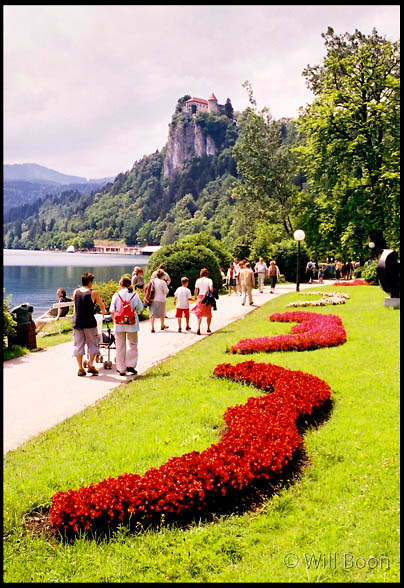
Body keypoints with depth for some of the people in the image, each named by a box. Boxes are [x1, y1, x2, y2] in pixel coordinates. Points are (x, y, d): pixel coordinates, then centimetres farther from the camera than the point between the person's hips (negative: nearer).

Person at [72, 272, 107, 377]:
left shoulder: (75, 292, 4)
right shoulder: (93, 293, -5)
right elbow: (102, 305, 8)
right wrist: (104, 311, 31)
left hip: (77, 322, 3)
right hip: (89, 323, -3)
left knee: (78, 345, 8)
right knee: (93, 344, 12)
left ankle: (80, 368, 7)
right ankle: (90, 365, 4)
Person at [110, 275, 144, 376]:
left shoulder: (116, 295, -4)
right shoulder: (134, 295, -4)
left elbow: (112, 311, -4)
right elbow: (140, 308, 0)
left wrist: (114, 320, 10)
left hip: (119, 324, 1)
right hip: (132, 324, 0)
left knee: (120, 346, 8)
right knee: (132, 344, 14)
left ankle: (121, 369, 12)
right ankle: (130, 365, 5)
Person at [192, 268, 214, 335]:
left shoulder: (198, 280, 2)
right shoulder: (209, 280, -7)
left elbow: (196, 290, 4)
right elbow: (211, 289, -19)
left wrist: (195, 297, 19)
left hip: (200, 297, 2)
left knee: (199, 314, 7)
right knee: (208, 314, 17)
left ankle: (198, 328, -13)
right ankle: (208, 328, 26)